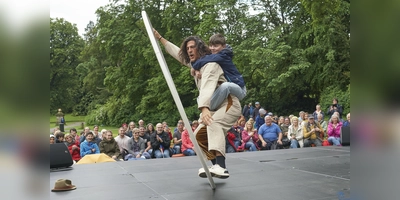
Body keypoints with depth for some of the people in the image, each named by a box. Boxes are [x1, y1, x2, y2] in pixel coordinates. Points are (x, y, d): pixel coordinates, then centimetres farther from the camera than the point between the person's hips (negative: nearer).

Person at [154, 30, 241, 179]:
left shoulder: (210, 64, -19)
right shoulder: (195, 63, 11)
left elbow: (208, 87, -38)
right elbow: (177, 53, 27)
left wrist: (204, 108, -53)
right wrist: (160, 38, 28)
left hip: (230, 104, -10)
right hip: (216, 107, 10)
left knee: (213, 124, -37)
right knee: (199, 135, 5)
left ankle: (221, 167, -49)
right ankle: (216, 166, 8)